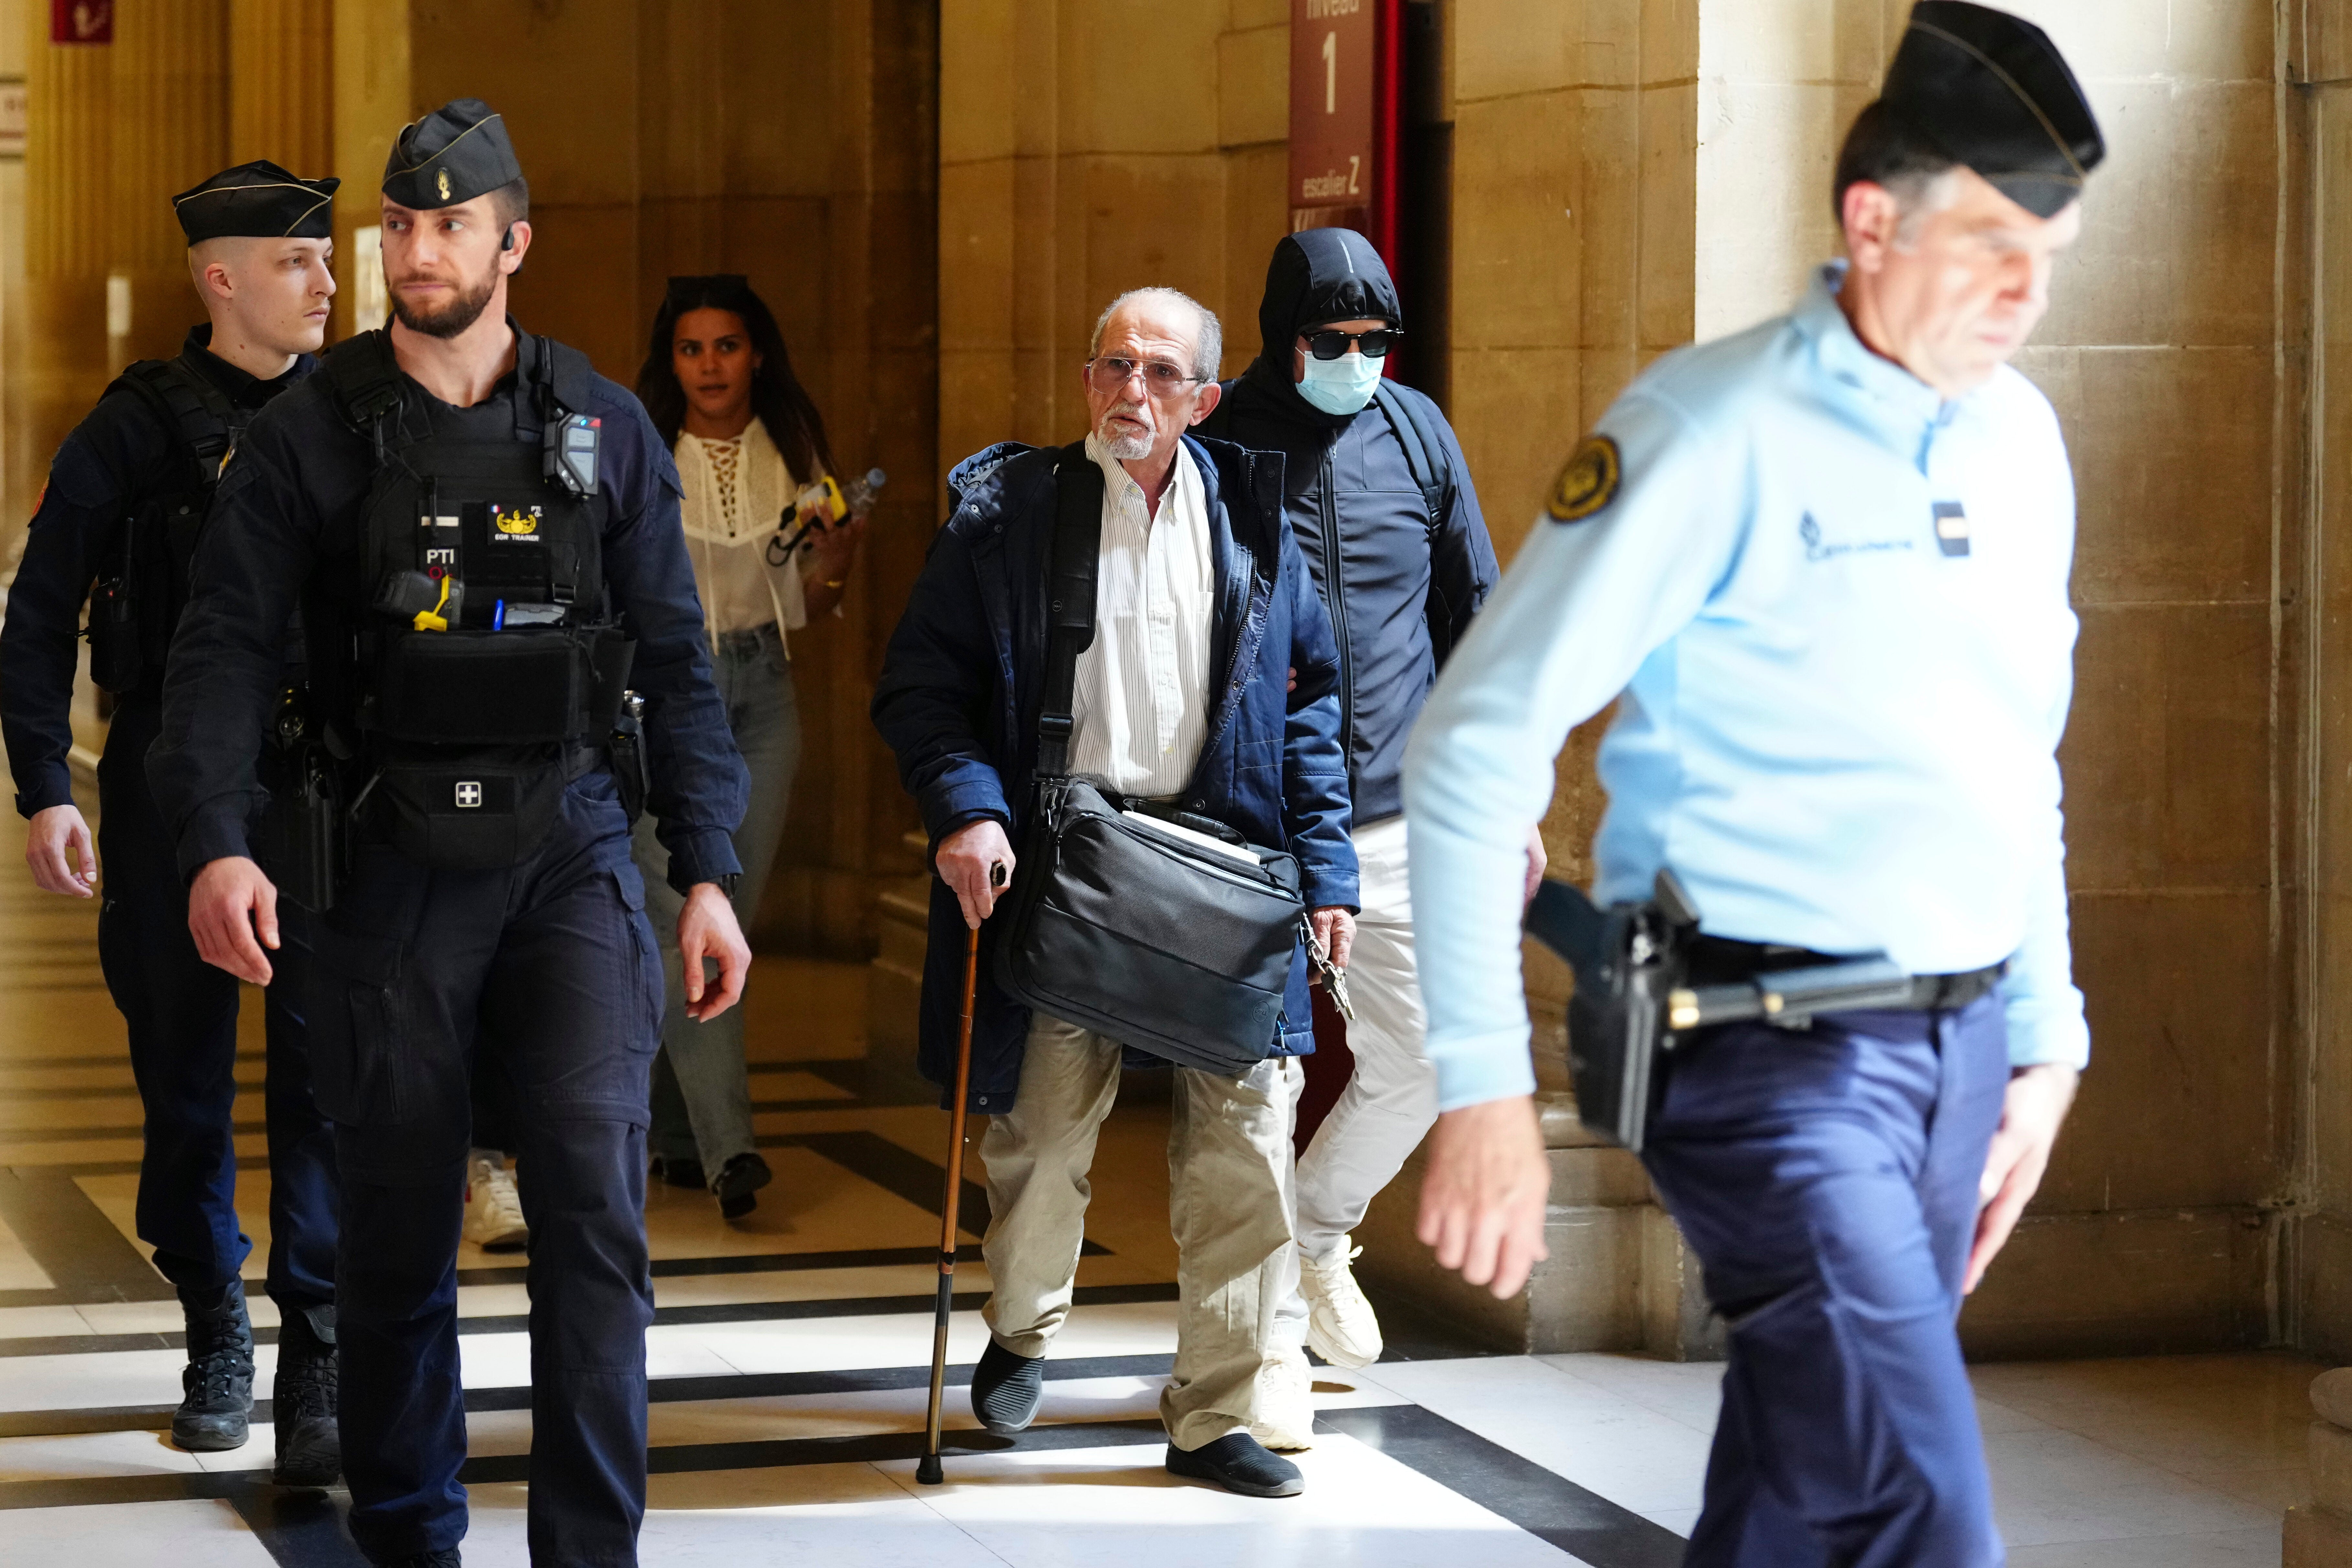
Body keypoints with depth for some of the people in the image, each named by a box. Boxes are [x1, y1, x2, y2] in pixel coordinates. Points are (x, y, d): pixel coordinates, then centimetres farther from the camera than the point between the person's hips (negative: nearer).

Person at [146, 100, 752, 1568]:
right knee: (398, 1226, 7)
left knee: (596, 1198, -13)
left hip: (573, 853, 0)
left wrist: (710, 872, 2)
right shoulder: (314, 433, 2)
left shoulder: (605, 428, 6)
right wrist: (216, 844, -19)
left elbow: (676, 661, 8)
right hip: (398, 861, 0)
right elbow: (227, 648, -3)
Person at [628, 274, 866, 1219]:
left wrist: (836, 563, -6)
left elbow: (810, 603, 13)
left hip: (761, 691, 4)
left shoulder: (794, 455, 8)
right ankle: (727, 1146, -19)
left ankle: (674, 1132, 18)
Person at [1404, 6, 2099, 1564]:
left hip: (1962, 1042, 7)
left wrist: (2045, 1039, 20)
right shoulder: (1716, 432, -11)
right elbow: (1475, 745, -12)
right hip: (1775, 1053, -7)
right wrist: (1485, 1089, -16)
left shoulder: (2022, 441, 10)